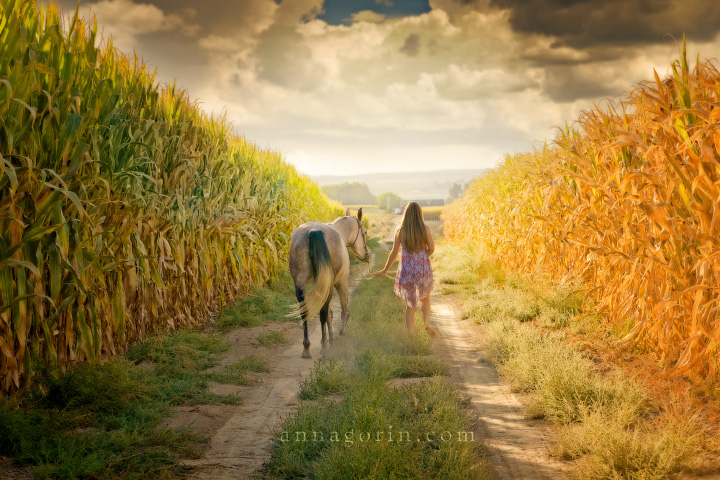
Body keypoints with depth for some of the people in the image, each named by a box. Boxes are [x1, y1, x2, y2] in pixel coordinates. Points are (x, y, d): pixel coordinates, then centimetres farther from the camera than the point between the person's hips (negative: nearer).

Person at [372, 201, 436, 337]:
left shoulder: (400, 231, -2)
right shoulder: (425, 229, -3)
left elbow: (394, 253, 2)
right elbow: (432, 248, -10)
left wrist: (385, 270, 13)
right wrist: (422, 257, 9)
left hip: (406, 272, 0)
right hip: (423, 271, 0)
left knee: (410, 304, 14)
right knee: (425, 299, 22)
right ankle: (427, 322, -5)